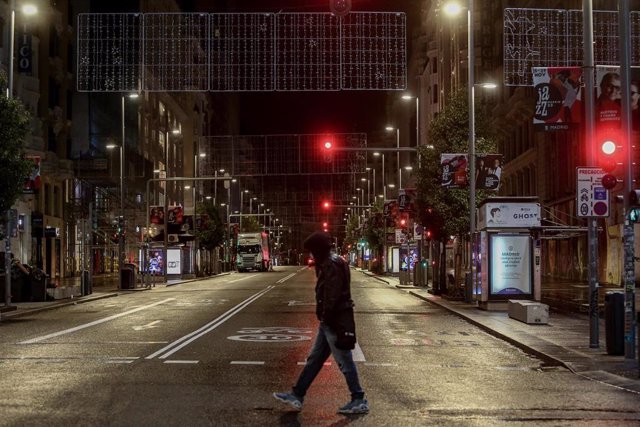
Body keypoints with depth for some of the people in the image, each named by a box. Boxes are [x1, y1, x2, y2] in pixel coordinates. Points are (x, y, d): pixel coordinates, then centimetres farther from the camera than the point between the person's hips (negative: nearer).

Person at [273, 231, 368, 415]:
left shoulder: (332, 264, -17)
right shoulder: (328, 263, 15)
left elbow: (332, 295, -23)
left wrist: (327, 316, -21)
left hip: (335, 321, -11)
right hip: (329, 321, 11)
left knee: (344, 361, -2)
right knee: (314, 359, 14)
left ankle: (359, 401, 8)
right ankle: (297, 395, 21)